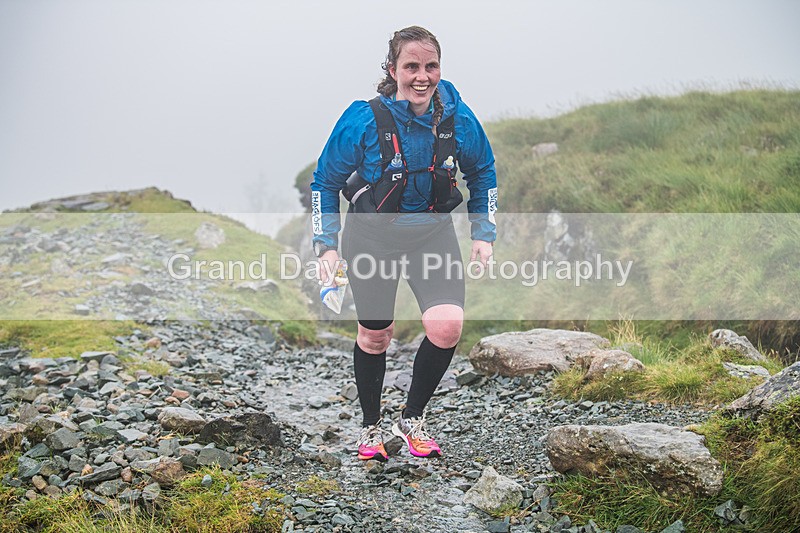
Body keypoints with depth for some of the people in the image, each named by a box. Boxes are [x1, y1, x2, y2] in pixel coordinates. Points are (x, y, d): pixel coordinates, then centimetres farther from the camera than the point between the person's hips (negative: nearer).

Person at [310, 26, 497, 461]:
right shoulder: (363, 120, -20)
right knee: (374, 334, 9)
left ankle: (412, 419, 7)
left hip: (433, 232, 2)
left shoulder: (458, 118, -12)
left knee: (447, 326, -17)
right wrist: (326, 245, -10)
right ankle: (370, 427, 34)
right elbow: (325, 183, -6)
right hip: (371, 235, -1)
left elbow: (482, 173, 8)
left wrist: (483, 234, 4)